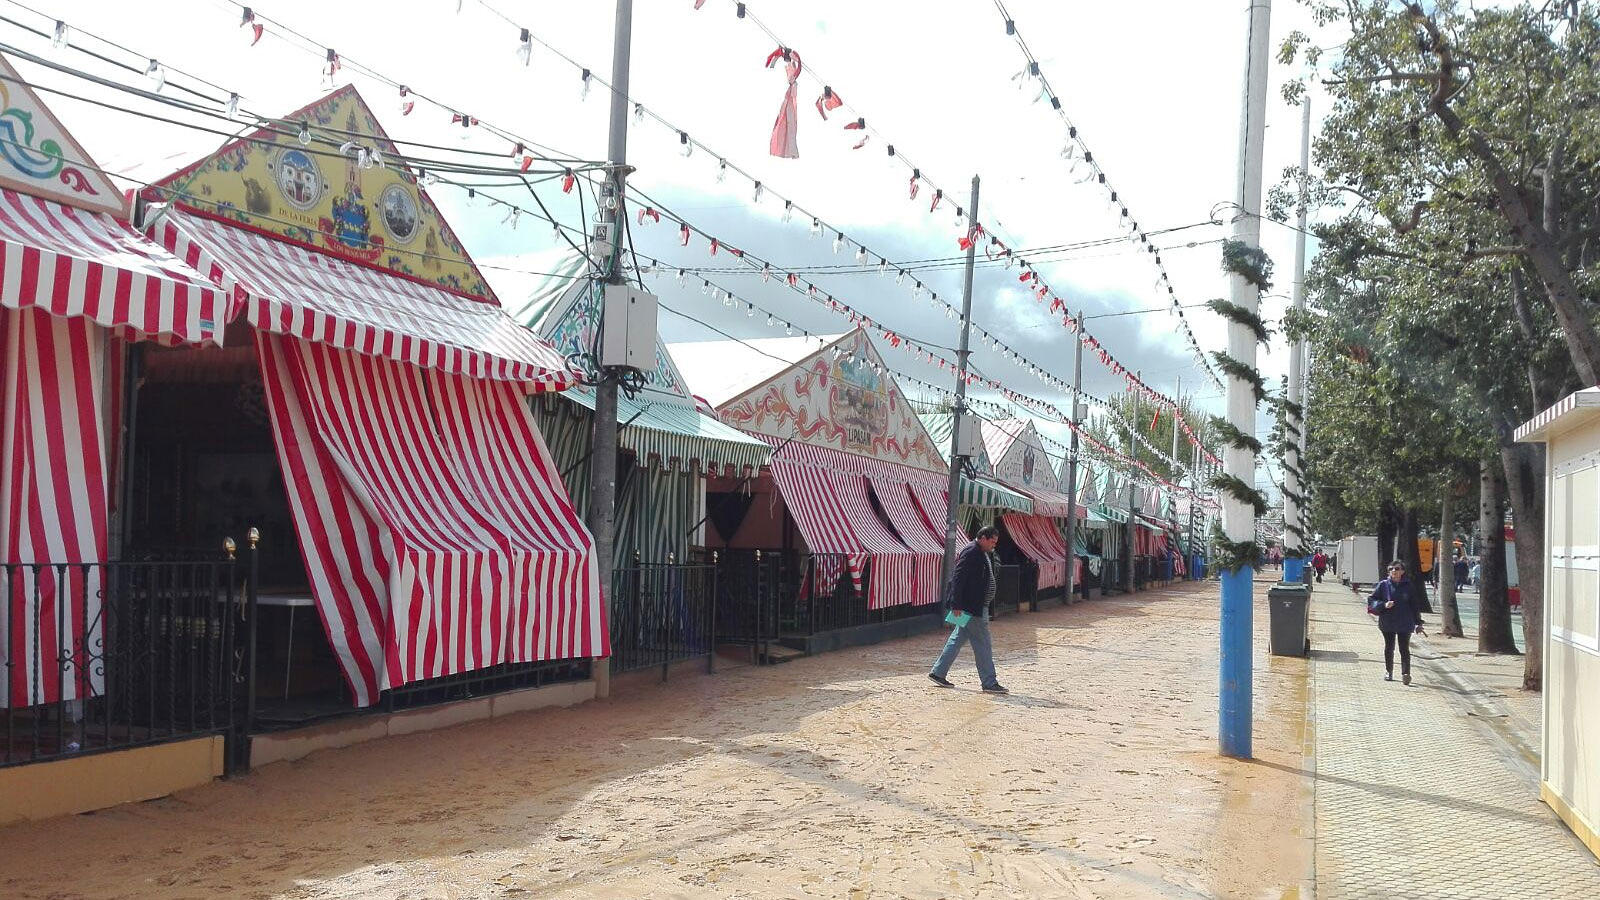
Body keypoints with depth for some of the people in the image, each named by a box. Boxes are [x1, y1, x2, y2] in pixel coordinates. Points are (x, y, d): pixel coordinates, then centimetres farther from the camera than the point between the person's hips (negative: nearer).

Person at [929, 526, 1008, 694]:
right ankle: (989, 683, 1)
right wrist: (956, 604, -25)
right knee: (983, 645, -5)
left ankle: (938, 673, 20)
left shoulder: (983, 554, 16)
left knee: (958, 639, 14)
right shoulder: (971, 553, -16)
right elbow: (958, 578, -21)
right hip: (971, 608, -10)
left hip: (977, 607, 10)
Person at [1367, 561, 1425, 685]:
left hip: (1405, 624, -1)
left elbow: (1414, 605, 7)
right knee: (1389, 648, 12)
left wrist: (1418, 623, 6)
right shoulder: (1383, 585, 1)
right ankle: (1388, 672, 24)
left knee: (1404, 649, -6)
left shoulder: (1408, 586, 2)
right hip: (1387, 623, 1)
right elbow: (1371, 600, 2)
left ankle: (1405, 674, -9)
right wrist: (1384, 605, -16)